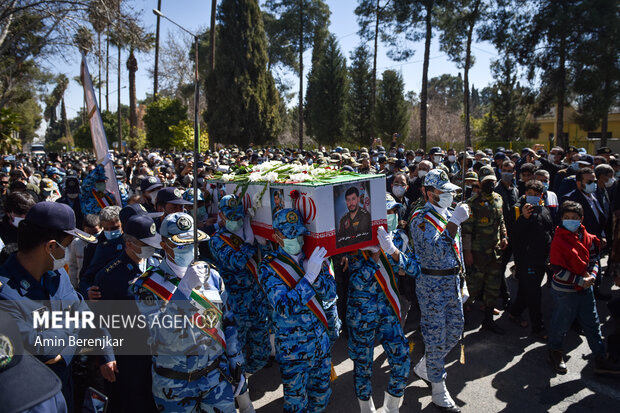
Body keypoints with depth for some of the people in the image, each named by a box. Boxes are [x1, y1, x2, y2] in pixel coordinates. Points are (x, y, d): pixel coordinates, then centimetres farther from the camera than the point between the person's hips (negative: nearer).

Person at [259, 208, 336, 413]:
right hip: (293, 348, -5)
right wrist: (309, 276, -32)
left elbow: (331, 294, -4)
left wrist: (317, 274, -23)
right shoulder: (269, 267, -16)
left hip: (321, 341, 5)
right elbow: (285, 308, -27)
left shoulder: (314, 257, 0)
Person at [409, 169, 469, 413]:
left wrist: (461, 280, 19)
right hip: (432, 284, -8)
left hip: (452, 282, 8)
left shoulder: (450, 215, 10)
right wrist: (454, 223, -33)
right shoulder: (421, 219, -15)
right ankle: (439, 393, 18)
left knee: (455, 332, 17)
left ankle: (423, 367, 37)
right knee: (436, 337, 2)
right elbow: (436, 251, -30)